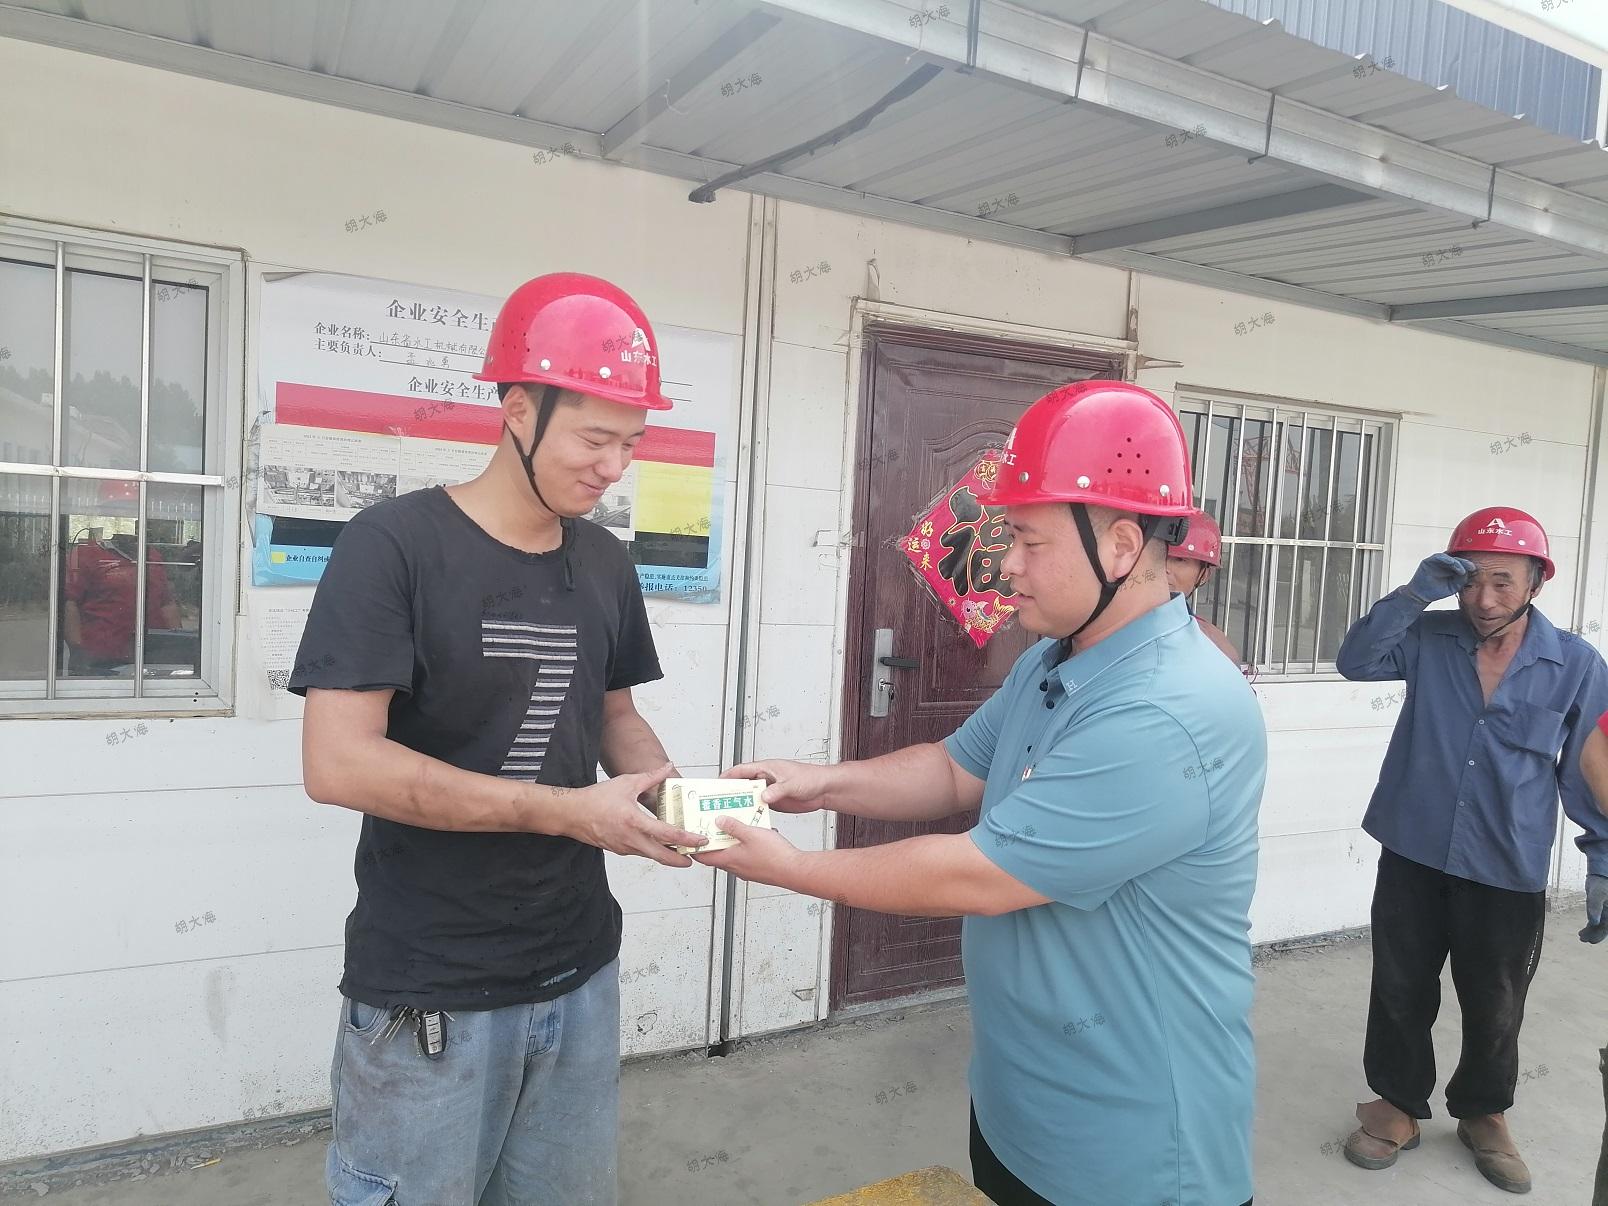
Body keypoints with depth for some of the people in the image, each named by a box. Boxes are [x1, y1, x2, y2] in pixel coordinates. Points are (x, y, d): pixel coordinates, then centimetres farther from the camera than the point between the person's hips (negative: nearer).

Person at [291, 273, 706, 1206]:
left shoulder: (606, 563, 4)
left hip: (580, 974, 6)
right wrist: (566, 811, -24)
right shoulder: (395, 545, -14)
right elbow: (338, 761, -21)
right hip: (429, 993, -5)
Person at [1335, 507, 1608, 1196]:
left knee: (1494, 1008, 17)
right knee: (1400, 994, 13)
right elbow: (1354, 662, -17)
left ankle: (1483, 1113, 40)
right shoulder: (1430, 639, -4)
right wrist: (1414, 594, -24)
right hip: (1413, 858, 1)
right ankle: (1398, 1105, 32)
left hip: (1509, 874, 0)